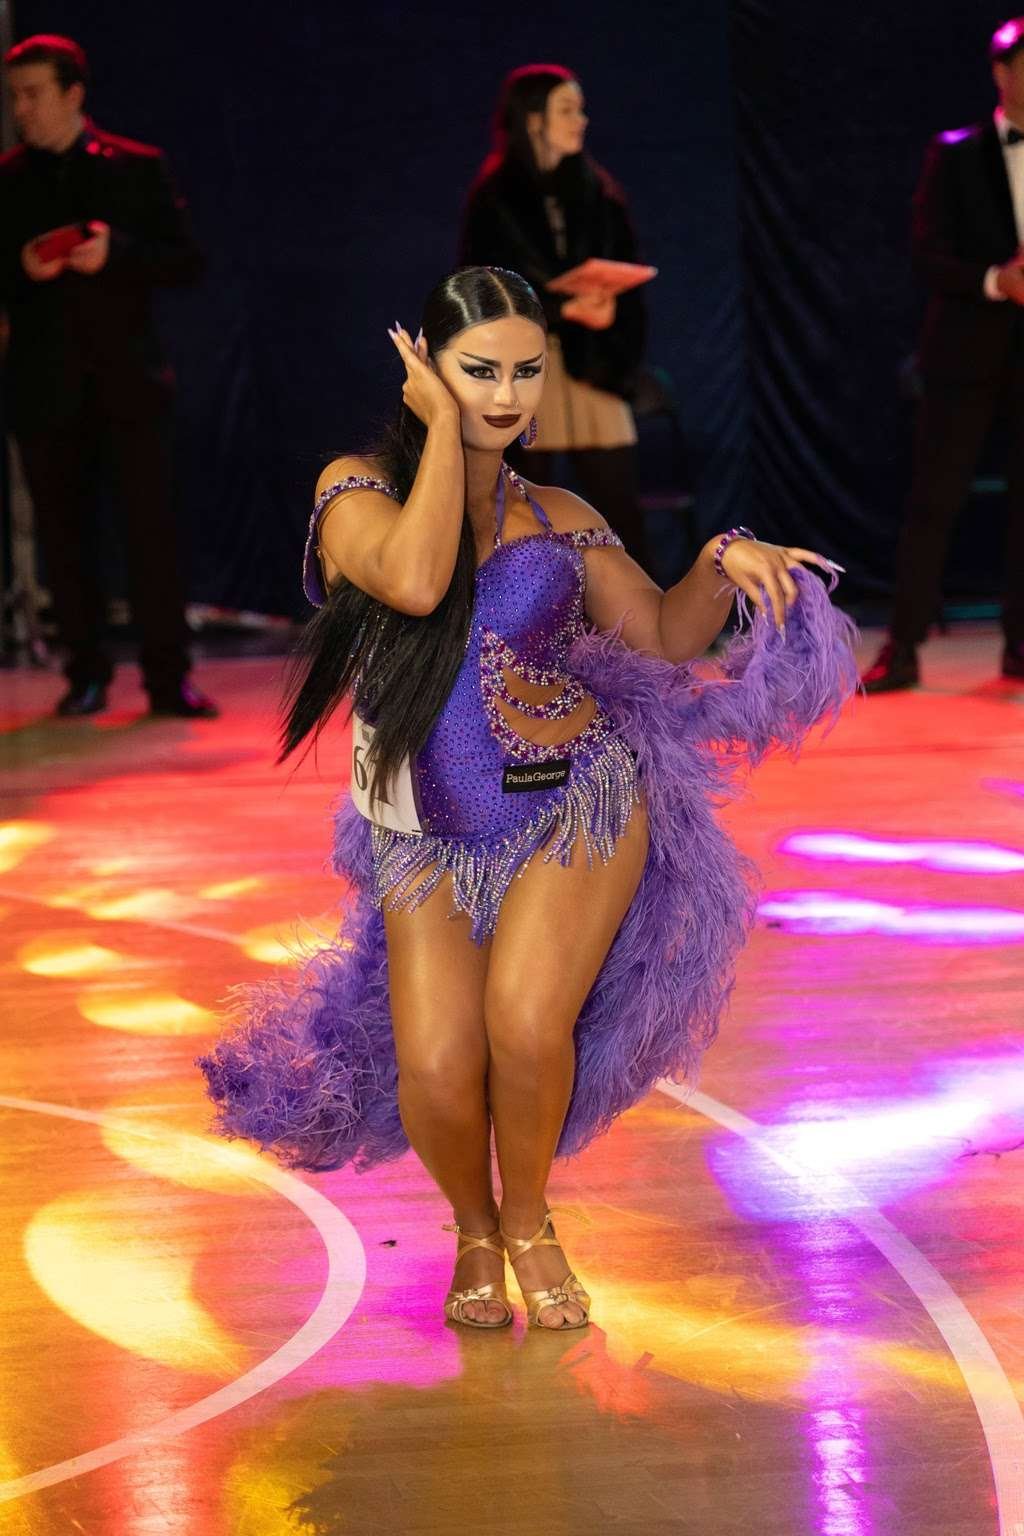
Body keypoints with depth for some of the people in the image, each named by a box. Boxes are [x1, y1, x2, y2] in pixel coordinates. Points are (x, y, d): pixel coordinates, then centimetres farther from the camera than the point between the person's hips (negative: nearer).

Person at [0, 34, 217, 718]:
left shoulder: (139, 168, 5)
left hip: (129, 379, -1)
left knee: (152, 529, -4)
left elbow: (187, 262, 2)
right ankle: (86, 676, 11)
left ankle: (169, 678, 0)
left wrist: (116, 252, -14)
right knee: (63, 534, 3)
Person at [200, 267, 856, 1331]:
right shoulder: (358, 485, -1)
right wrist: (443, 428, -13)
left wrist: (724, 562, -4)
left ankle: (529, 1221, 8)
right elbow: (414, 581, -23)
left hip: (579, 802, 0)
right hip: (427, 841, 0)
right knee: (437, 1065, -18)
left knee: (525, 1021, -24)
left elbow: (662, 633, 15)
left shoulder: (560, 519, 7)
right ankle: (473, 1231, 18)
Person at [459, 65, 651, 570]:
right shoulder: (494, 197, -1)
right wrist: (566, 310, -18)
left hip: (592, 367, 3)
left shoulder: (596, 190, 10)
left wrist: (608, 306, -12)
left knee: (618, 506, -4)